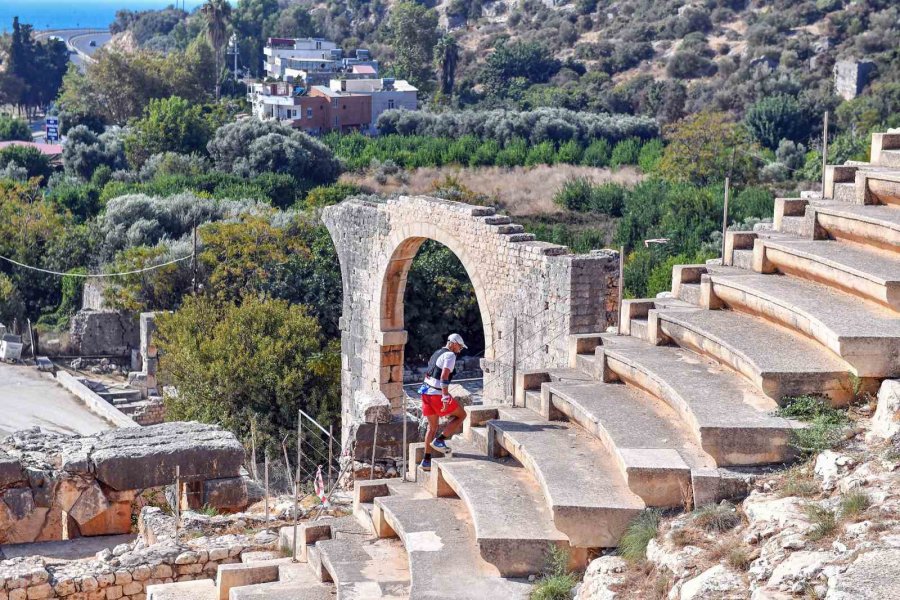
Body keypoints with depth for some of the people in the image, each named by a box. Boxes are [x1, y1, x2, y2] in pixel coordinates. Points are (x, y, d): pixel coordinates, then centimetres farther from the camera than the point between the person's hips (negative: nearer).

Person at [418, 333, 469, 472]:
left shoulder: (437, 353, 19)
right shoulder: (450, 355, -10)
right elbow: (444, 376, -23)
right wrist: (445, 398, -27)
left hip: (426, 392, 9)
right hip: (438, 394, -9)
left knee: (432, 426, 17)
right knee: (461, 415, 8)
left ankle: (426, 461, 16)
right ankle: (439, 440, -2)